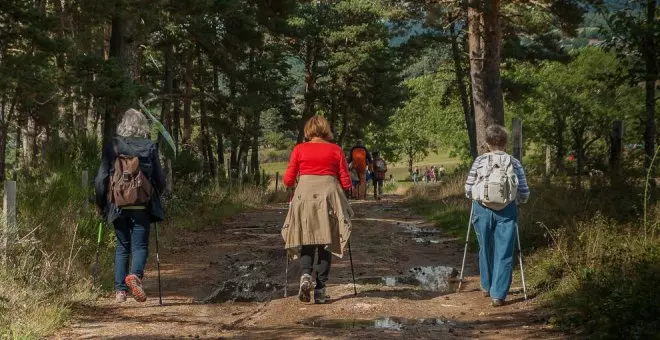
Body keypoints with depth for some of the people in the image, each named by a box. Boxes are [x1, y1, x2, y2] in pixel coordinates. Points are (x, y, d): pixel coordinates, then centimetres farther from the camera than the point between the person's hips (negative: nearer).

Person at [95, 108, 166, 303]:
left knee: (122, 247, 13)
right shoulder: (150, 147, 0)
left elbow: (101, 178, -1)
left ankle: (120, 291, 10)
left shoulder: (113, 147, 0)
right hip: (142, 206, -1)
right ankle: (135, 275, -24)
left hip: (118, 205, 1)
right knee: (140, 245, 5)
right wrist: (154, 196, 20)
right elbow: (160, 179, 2)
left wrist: (100, 203, 11)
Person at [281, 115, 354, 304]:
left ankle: (305, 275, -13)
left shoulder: (299, 149, 4)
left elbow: (288, 180, 2)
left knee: (306, 241, 13)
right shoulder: (336, 150, 5)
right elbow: (346, 183, 4)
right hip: (329, 197, 0)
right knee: (325, 243, 8)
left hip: (304, 197, 0)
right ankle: (320, 290, 4)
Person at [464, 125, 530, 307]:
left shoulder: (480, 161, 0)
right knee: (504, 253, 5)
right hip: (506, 211, -1)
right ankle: (498, 295, 2)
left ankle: (487, 287, 33)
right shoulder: (515, 163, 1)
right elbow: (524, 194, 1)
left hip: (482, 209, 1)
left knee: (485, 249, 19)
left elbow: (468, 190, 1)